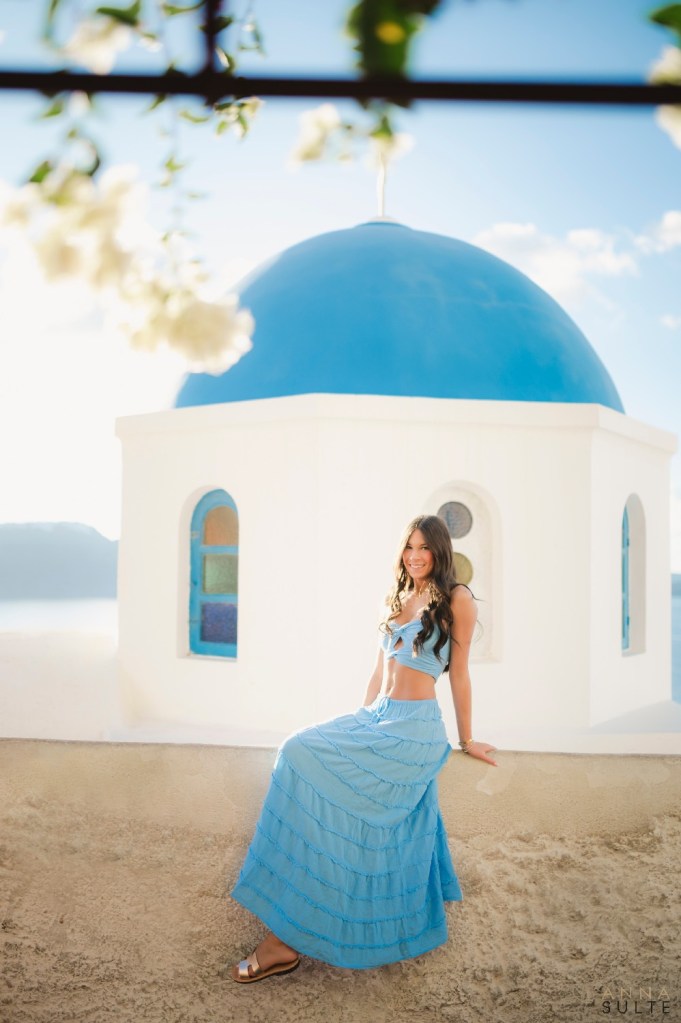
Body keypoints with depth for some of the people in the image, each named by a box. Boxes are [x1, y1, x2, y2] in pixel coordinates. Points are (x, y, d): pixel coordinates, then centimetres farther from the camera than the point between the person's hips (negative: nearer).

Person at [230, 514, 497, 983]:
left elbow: (459, 674, 0)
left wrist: (466, 740, 7)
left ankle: (288, 937, -16)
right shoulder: (397, 600, 18)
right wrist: (361, 726, 22)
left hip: (414, 727, -8)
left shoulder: (456, 598, -3)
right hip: (376, 717, 8)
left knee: (307, 763, -21)